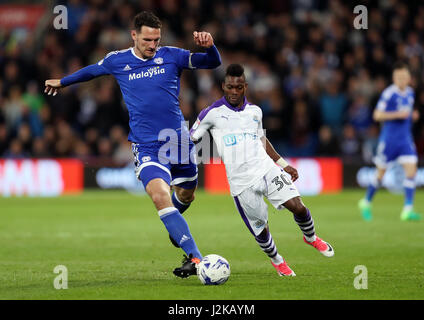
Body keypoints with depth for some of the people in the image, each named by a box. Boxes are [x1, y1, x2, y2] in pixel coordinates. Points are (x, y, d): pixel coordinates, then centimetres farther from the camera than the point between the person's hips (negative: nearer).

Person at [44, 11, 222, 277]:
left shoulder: (171, 56, 1)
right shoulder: (117, 61, 4)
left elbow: (213, 63, -3)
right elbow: (92, 71, 25)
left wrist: (209, 46, -25)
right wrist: (63, 82, 40)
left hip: (179, 141, 2)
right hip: (146, 146, -2)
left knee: (185, 196, 16)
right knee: (160, 195, -24)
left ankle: (175, 225, 54)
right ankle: (195, 257, -27)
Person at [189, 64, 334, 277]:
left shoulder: (254, 111, 13)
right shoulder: (211, 114, -1)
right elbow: (189, 139, 6)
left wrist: (283, 164, 26)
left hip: (266, 169, 3)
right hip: (241, 183, -3)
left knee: (297, 206, -13)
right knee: (261, 231, -2)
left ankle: (311, 238, 19)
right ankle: (277, 261, 29)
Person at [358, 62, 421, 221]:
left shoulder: (410, 93, 9)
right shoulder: (389, 93, -13)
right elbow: (377, 115, -14)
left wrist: (412, 115, 5)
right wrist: (398, 114, -21)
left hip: (405, 138, 5)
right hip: (389, 137, -5)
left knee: (411, 170, -10)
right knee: (381, 172, 5)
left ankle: (408, 209, -13)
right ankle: (366, 202, 28)